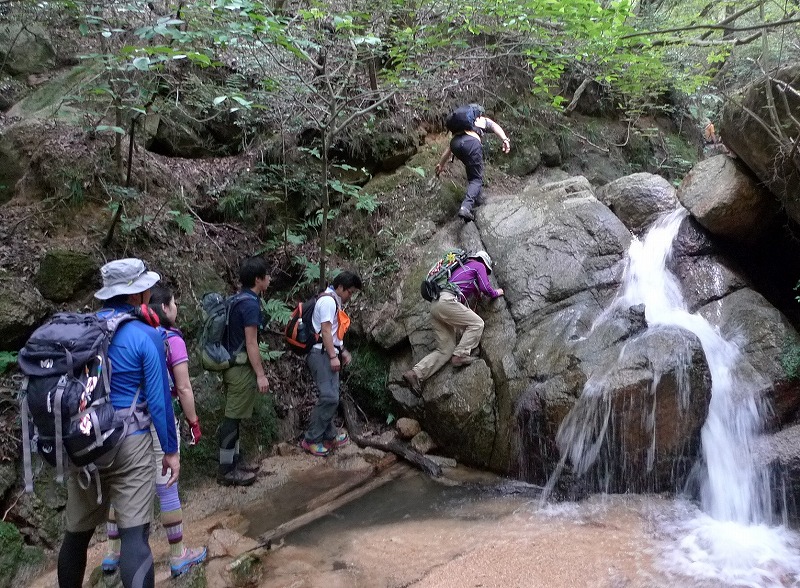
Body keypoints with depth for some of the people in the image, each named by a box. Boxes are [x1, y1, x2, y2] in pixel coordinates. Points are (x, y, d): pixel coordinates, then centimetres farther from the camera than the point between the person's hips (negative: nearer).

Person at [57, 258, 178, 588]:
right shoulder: (145, 336, -11)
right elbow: (158, 400, -11)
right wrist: (170, 450, -2)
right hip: (128, 444, -5)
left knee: (77, 532, 18)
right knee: (134, 535, -5)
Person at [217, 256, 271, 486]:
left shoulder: (239, 300, 11)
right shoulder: (250, 304, -17)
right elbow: (250, 343, -19)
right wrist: (261, 374, -17)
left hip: (232, 365, 10)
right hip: (241, 367, -10)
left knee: (233, 416, 15)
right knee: (233, 417, -3)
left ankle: (234, 460, 25)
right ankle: (226, 470, 4)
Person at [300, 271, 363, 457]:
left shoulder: (334, 302, 21)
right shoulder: (328, 300, -11)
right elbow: (325, 329, -18)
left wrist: (343, 351, 20)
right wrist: (333, 356, -20)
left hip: (327, 355, 11)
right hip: (322, 355, -11)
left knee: (330, 398, 11)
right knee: (329, 398, -15)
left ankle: (329, 436, 18)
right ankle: (311, 440, -8)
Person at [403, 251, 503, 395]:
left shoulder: (463, 268, 36)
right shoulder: (479, 266, 14)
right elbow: (486, 289, 7)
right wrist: (497, 293, 25)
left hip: (435, 306, 8)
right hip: (447, 301, -8)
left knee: (445, 350, 4)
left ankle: (415, 373, -9)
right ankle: (460, 355, -15)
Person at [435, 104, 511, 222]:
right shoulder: (484, 120, 32)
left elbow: (449, 147, 39)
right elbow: (495, 127, 8)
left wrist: (441, 164, 43)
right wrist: (505, 140, -7)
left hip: (455, 142, 4)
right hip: (472, 142, -4)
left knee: (472, 170, 30)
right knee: (477, 179, 1)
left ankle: (478, 198, 30)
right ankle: (466, 207, -20)